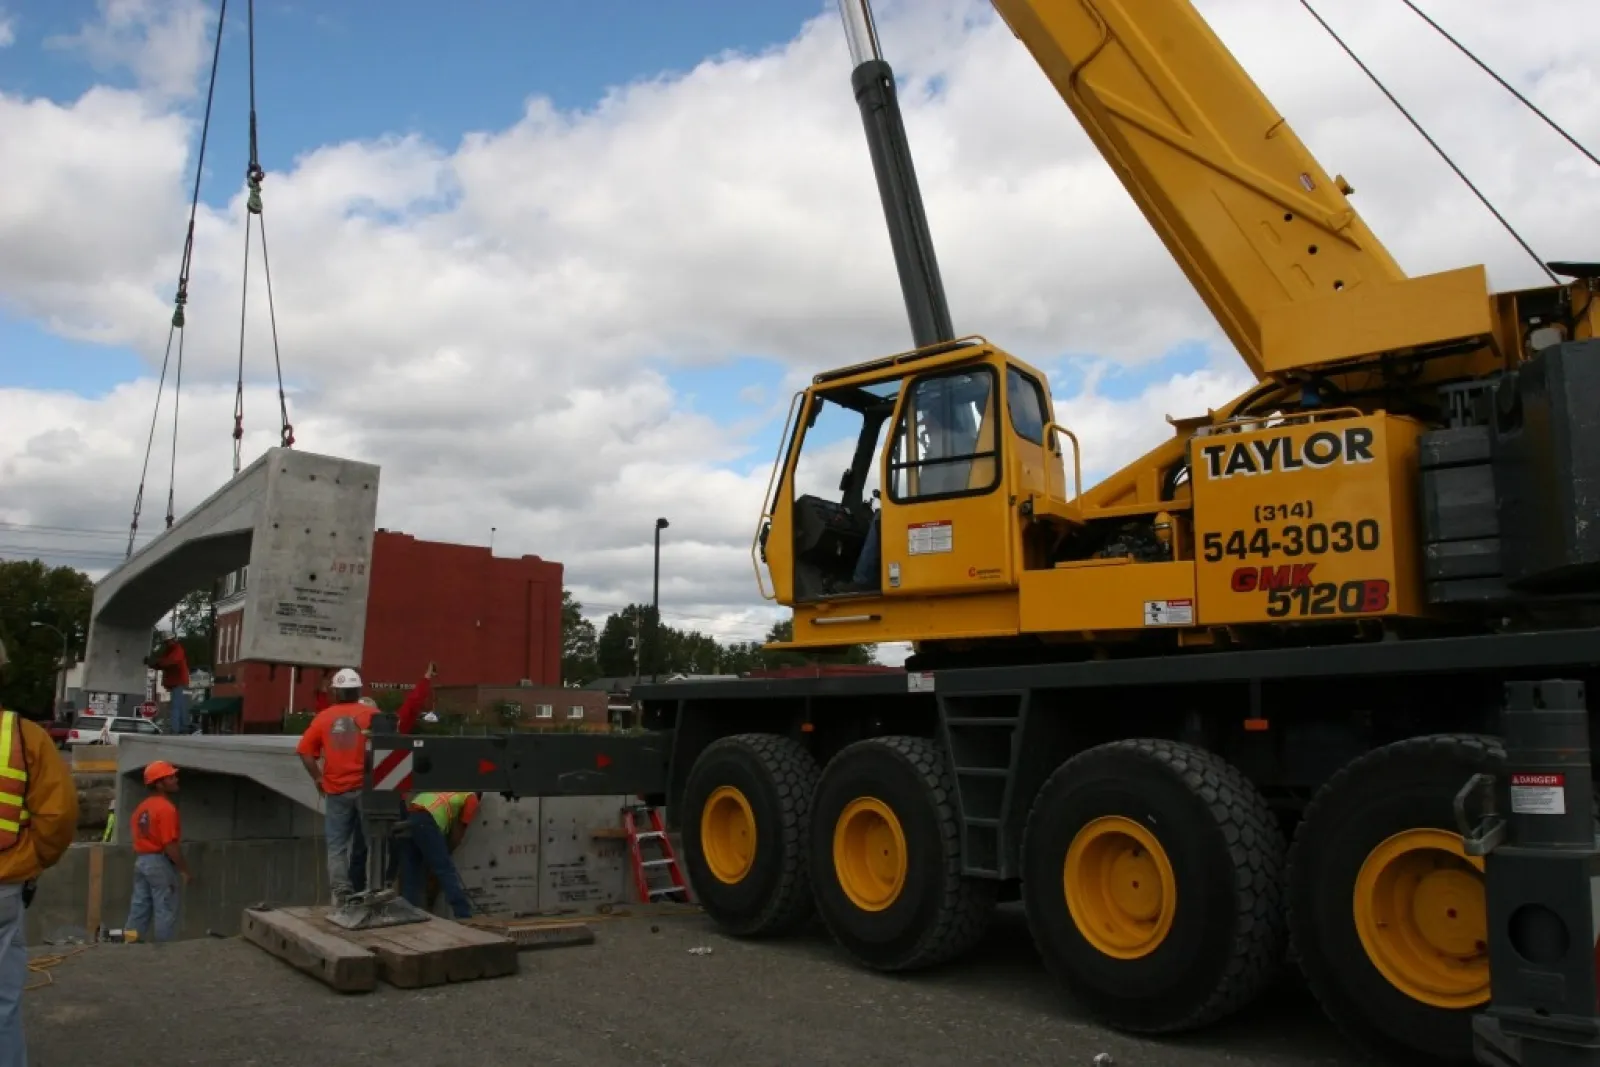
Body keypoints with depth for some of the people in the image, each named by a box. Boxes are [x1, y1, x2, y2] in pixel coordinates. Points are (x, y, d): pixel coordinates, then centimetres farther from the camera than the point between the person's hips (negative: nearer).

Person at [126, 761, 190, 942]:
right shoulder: (166, 808, -18)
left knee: (139, 908, 14)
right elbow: (170, 846, -21)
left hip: (141, 861, 9)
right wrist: (185, 870, -14)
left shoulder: (142, 807, 11)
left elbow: (138, 836, 15)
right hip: (160, 863, -9)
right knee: (166, 911, 0)